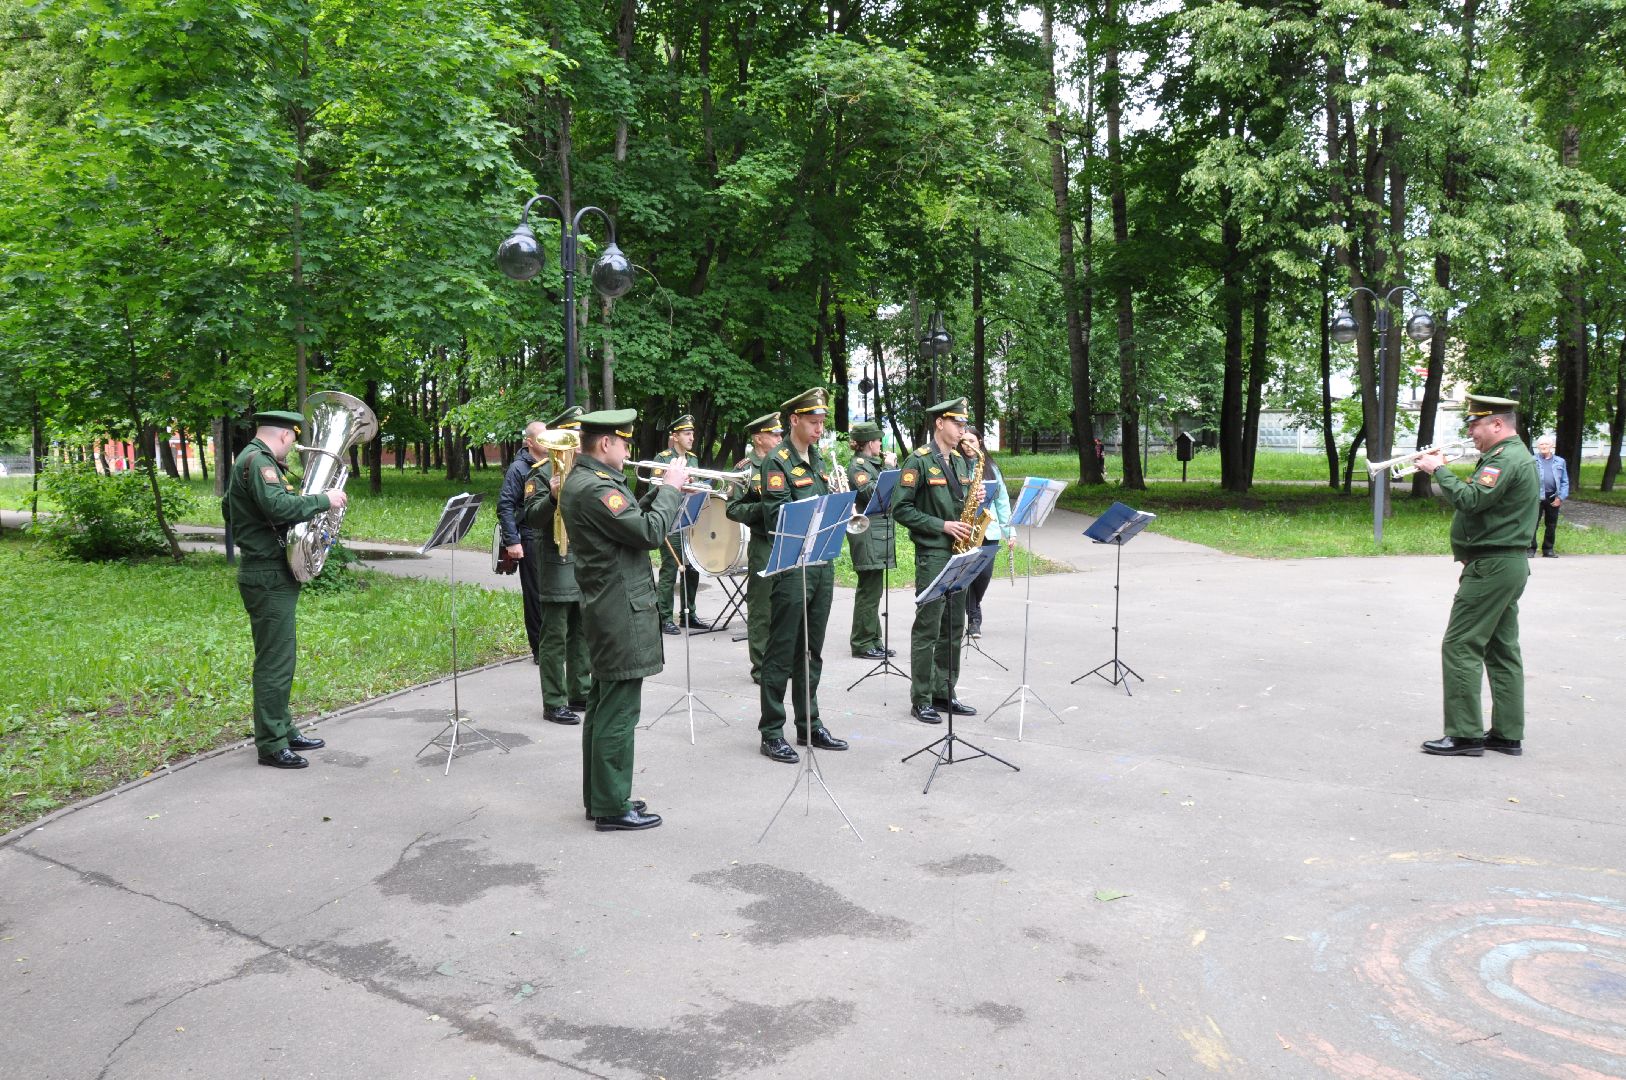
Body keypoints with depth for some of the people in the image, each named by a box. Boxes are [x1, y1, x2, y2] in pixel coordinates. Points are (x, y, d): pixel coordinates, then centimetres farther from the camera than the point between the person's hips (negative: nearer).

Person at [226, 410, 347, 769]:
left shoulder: (249, 460, 18)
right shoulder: (258, 461, -15)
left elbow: (229, 509, 29)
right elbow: (280, 506, -31)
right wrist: (324, 500, -20)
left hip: (270, 574, 11)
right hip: (268, 576, -11)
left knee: (279, 658, 17)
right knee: (275, 662, -5)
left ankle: (284, 731, 27)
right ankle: (271, 745, 1)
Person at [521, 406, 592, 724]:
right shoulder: (541, 474, -7)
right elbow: (533, 518, -17)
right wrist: (553, 496, -31)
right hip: (557, 563, -7)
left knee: (581, 633, 14)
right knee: (555, 637, -2)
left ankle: (580, 693, 24)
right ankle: (554, 704, 3)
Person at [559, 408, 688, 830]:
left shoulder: (584, 480, 13)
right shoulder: (593, 487, -20)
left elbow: (630, 521, 18)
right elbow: (650, 532, -22)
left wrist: (659, 490, 8)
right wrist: (670, 488, -10)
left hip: (606, 609, 11)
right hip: (621, 612, -11)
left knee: (604, 705, 17)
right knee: (618, 711, -4)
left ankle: (600, 796, 27)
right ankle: (612, 807, 3)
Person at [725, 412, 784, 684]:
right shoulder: (745, 469, -5)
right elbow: (733, 509, -9)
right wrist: (763, 508, -21)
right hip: (764, 546, -6)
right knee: (761, 610, 1)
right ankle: (762, 667, 9)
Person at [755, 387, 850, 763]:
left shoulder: (818, 460, 15)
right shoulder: (777, 461, -9)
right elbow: (777, 513, -18)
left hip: (822, 561, 8)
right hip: (792, 564, -8)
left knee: (811, 651, 15)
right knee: (782, 653, -1)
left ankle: (809, 725, 24)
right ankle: (772, 734, 6)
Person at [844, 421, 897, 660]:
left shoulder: (872, 464, 19)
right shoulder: (857, 465, -9)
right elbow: (873, 493, -21)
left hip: (880, 531, 10)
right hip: (868, 534, -10)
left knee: (872, 590, 13)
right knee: (869, 590, -6)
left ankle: (873, 640, 19)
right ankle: (862, 644, -1)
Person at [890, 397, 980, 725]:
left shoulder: (960, 461, 15)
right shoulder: (919, 461, -9)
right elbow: (901, 509, -13)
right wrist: (943, 526, -17)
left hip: (959, 554, 8)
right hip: (932, 554, -8)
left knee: (954, 628, 11)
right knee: (927, 629, -4)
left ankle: (944, 693, 20)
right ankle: (921, 700, 3)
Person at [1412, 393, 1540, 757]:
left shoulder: (1506, 458, -16)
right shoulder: (1514, 455, 18)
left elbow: (1471, 499, -26)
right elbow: (1479, 498, 17)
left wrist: (1438, 470, -16)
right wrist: (1441, 471, 6)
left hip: (1491, 566, -11)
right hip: (1510, 565, 11)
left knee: (1460, 647, -8)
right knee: (1502, 650, 13)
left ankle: (1465, 734, -6)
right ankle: (1508, 734, 17)